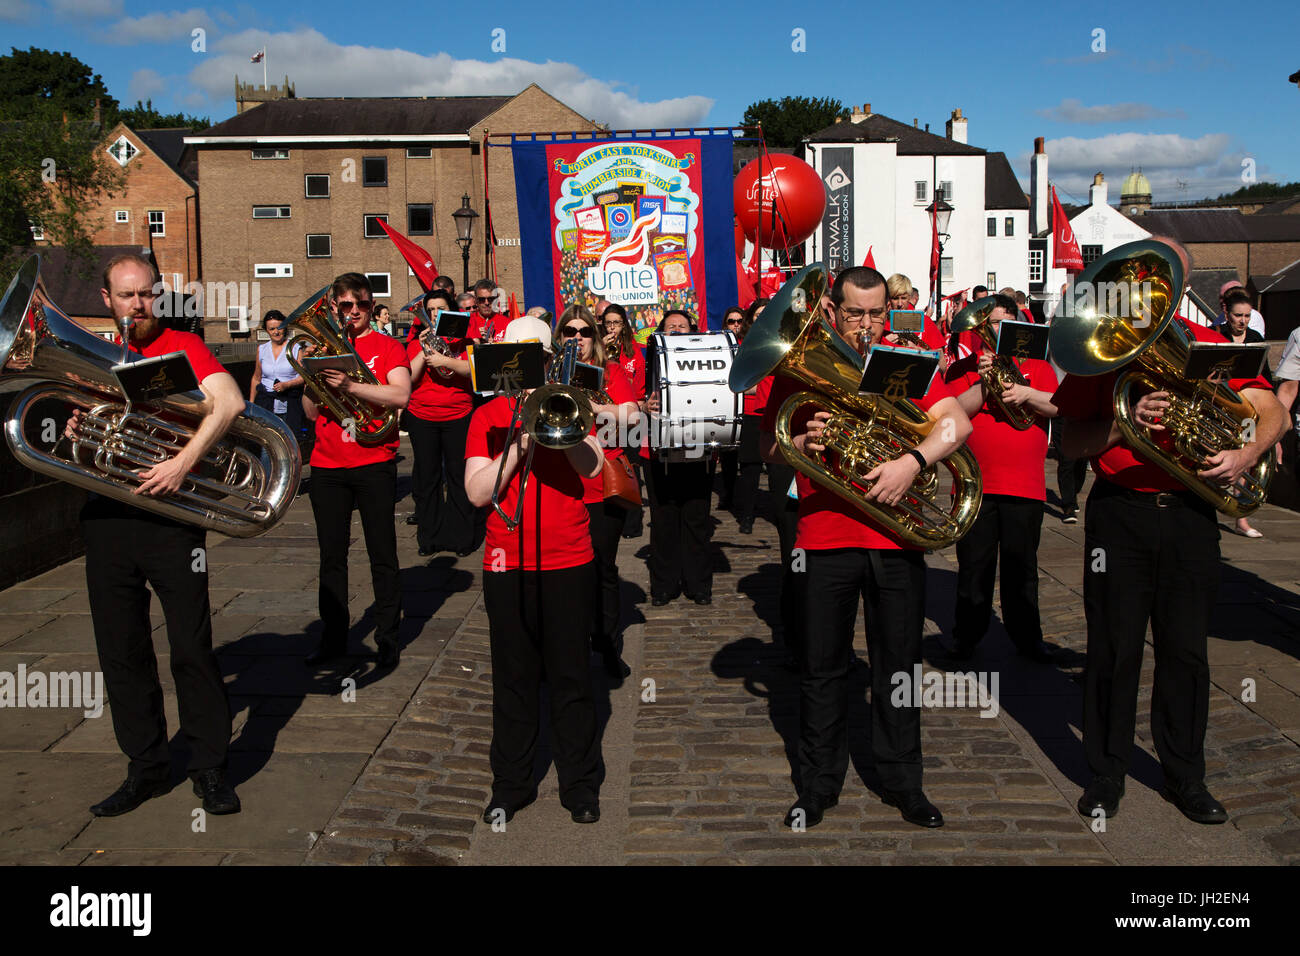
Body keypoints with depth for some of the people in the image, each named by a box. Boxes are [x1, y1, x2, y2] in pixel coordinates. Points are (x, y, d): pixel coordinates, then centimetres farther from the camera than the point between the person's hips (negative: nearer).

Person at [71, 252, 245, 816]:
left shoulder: (181, 346, -1)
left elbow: (229, 403, -18)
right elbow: (88, 433, 23)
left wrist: (182, 463, -25)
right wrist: (77, 432, -1)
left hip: (169, 516, -5)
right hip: (106, 517, 5)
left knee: (192, 648, -1)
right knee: (122, 652, 9)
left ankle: (209, 768, 12)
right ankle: (146, 767, 22)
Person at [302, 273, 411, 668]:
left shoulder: (387, 346, 1)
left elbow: (401, 395, -17)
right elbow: (311, 412, 7)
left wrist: (350, 385, -26)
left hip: (374, 463, -3)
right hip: (328, 465, 3)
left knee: (382, 554, 3)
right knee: (332, 555, 10)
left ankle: (387, 639, 13)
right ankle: (333, 637, 21)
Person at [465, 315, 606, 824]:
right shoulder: (488, 417, 4)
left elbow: (592, 467, -10)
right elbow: (477, 493, -6)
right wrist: (518, 444, -15)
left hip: (569, 561, 0)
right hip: (507, 564, 0)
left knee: (571, 676, 7)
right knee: (513, 677, 9)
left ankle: (580, 783, 20)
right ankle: (510, 783, 23)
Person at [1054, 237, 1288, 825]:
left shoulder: (1207, 346, 7)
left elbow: (1272, 411, 6)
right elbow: (1069, 443, -3)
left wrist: (1245, 455, -13)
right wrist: (1125, 422, -20)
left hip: (1190, 513, 2)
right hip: (1119, 512, -2)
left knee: (1186, 650, 8)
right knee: (1114, 648, 3)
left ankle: (1185, 776, 24)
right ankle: (1107, 774, 19)